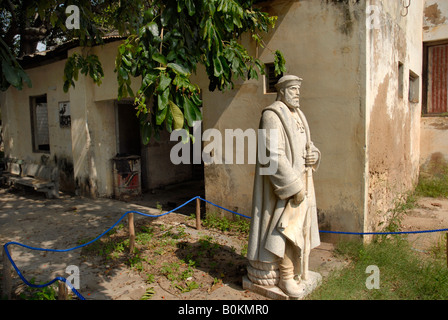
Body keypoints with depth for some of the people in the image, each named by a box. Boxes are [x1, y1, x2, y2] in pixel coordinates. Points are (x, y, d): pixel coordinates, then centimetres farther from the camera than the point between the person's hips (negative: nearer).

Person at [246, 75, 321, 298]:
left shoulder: (297, 116, 13)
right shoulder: (272, 116, -15)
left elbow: (306, 146, 19)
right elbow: (274, 155, -23)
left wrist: (314, 155, -6)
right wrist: (294, 186, -23)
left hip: (299, 179, 9)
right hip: (281, 182, -9)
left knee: (297, 224, 15)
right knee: (286, 227, -4)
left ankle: (293, 267, 31)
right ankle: (285, 276, 11)